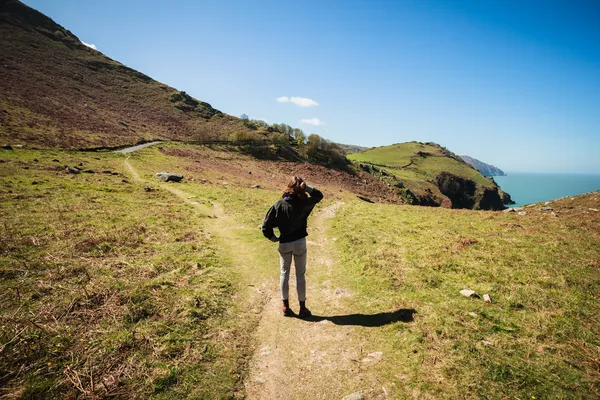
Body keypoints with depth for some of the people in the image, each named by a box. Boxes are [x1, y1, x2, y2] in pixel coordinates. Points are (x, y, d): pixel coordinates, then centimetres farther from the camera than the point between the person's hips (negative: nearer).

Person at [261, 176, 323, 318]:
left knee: (284, 273, 16)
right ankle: (302, 308, 20)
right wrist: (306, 187, -9)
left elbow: (266, 225, -11)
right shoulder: (304, 204, -13)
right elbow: (319, 195, 6)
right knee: (300, 275, 10)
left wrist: (272, 237, 6)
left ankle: (285, 306, 26)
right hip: (300, 243, -1)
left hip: (284, 244, 1)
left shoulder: (278, 205, -11)